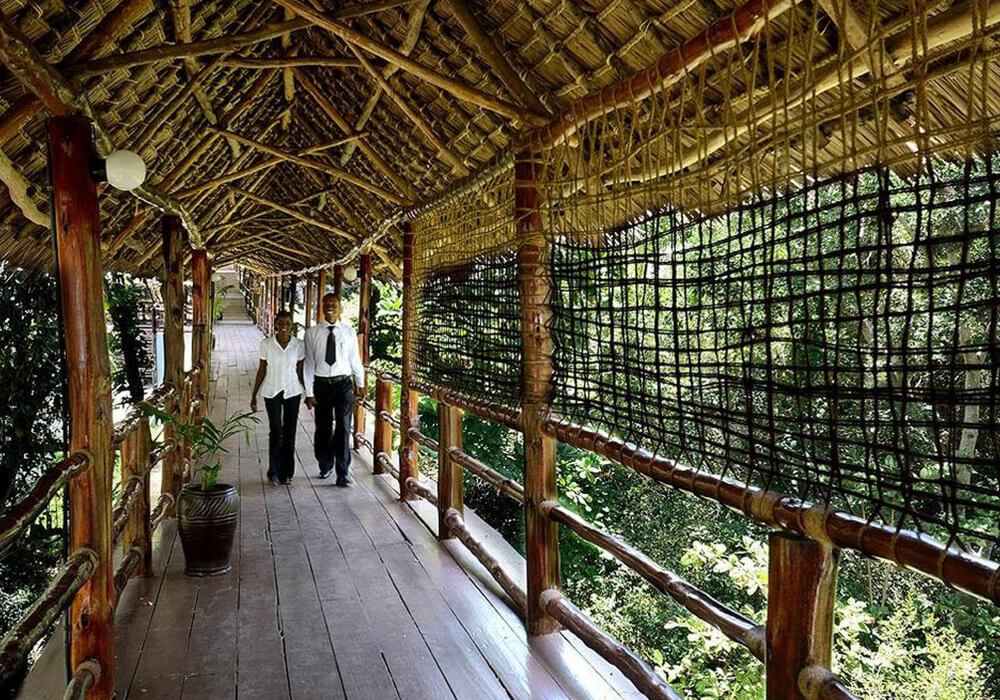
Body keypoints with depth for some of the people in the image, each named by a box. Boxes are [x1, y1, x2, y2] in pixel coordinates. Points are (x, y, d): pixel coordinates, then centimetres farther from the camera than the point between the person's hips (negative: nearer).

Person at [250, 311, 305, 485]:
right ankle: (273, 472, 12)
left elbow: (300, 371, 5)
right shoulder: (266, 344, -3)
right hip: (272, 392, -1)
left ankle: (286, 472, 16)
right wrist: (253, 395, 3)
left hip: (292, 392, 1)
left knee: (289, 433, 4)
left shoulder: (299, 345, -1)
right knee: (275, 432, -4)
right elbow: (262, 370, 3)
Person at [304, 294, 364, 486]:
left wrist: (360, 383, 17)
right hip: (321, 384, 1)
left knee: (343, 427, -6)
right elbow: (309, 364, -1)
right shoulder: (312, 333, -1)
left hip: (344, 383, -1)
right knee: (323, 428, 11)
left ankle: (343, 473, 1)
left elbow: (355, 359, 9)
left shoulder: (348, 331, 0)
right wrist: (309, 393, -2)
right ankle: (325, 466, 31)